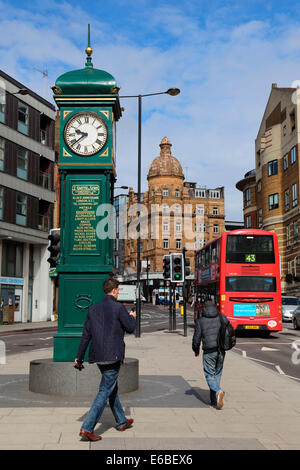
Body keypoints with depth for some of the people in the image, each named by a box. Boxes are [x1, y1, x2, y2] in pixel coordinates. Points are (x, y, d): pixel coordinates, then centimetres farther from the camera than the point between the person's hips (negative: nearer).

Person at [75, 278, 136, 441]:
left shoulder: (93, 308, 6)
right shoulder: (118, 308, -12)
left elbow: (86, 334, 7)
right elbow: (130, 328, -3)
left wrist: (79, 356, 12)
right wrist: (132, 317, 18)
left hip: (98, 356, 7)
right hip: (113, 355, -7)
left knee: (112, 388, 21)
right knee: (105, 391, -4)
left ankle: (121, 422, 35)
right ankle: (87, 428, -9)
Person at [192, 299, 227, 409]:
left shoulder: (200, 321, -2)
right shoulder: (222, 318, 5)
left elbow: (196, 338, 1)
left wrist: (196, 350, 18)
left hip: (209, 352, -3)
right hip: (221, 351, 3)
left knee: (209, 375, 3)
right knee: (217, 374, 14)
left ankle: (218, 391, -24)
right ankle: (214, 400, 17)